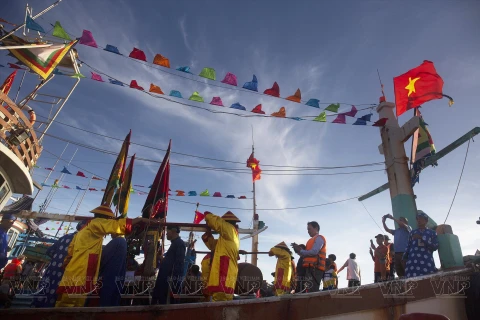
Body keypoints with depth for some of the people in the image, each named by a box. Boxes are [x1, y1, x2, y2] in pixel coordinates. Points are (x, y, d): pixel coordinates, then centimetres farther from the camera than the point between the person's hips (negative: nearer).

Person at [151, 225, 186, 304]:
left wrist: (173, 280, -23)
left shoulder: (179, 244, -10)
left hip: (172, 281, -10)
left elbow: (178, 264, -19)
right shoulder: (174, 243, 20)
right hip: (167, 281, 10)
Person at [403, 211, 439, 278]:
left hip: (427, 263, -1)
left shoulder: (432, 233, 14)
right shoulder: (413, 233, 19)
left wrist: (422, 238, -7)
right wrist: (404, 258, 6)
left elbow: (435, 246, 2)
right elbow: (408, 246, 17)